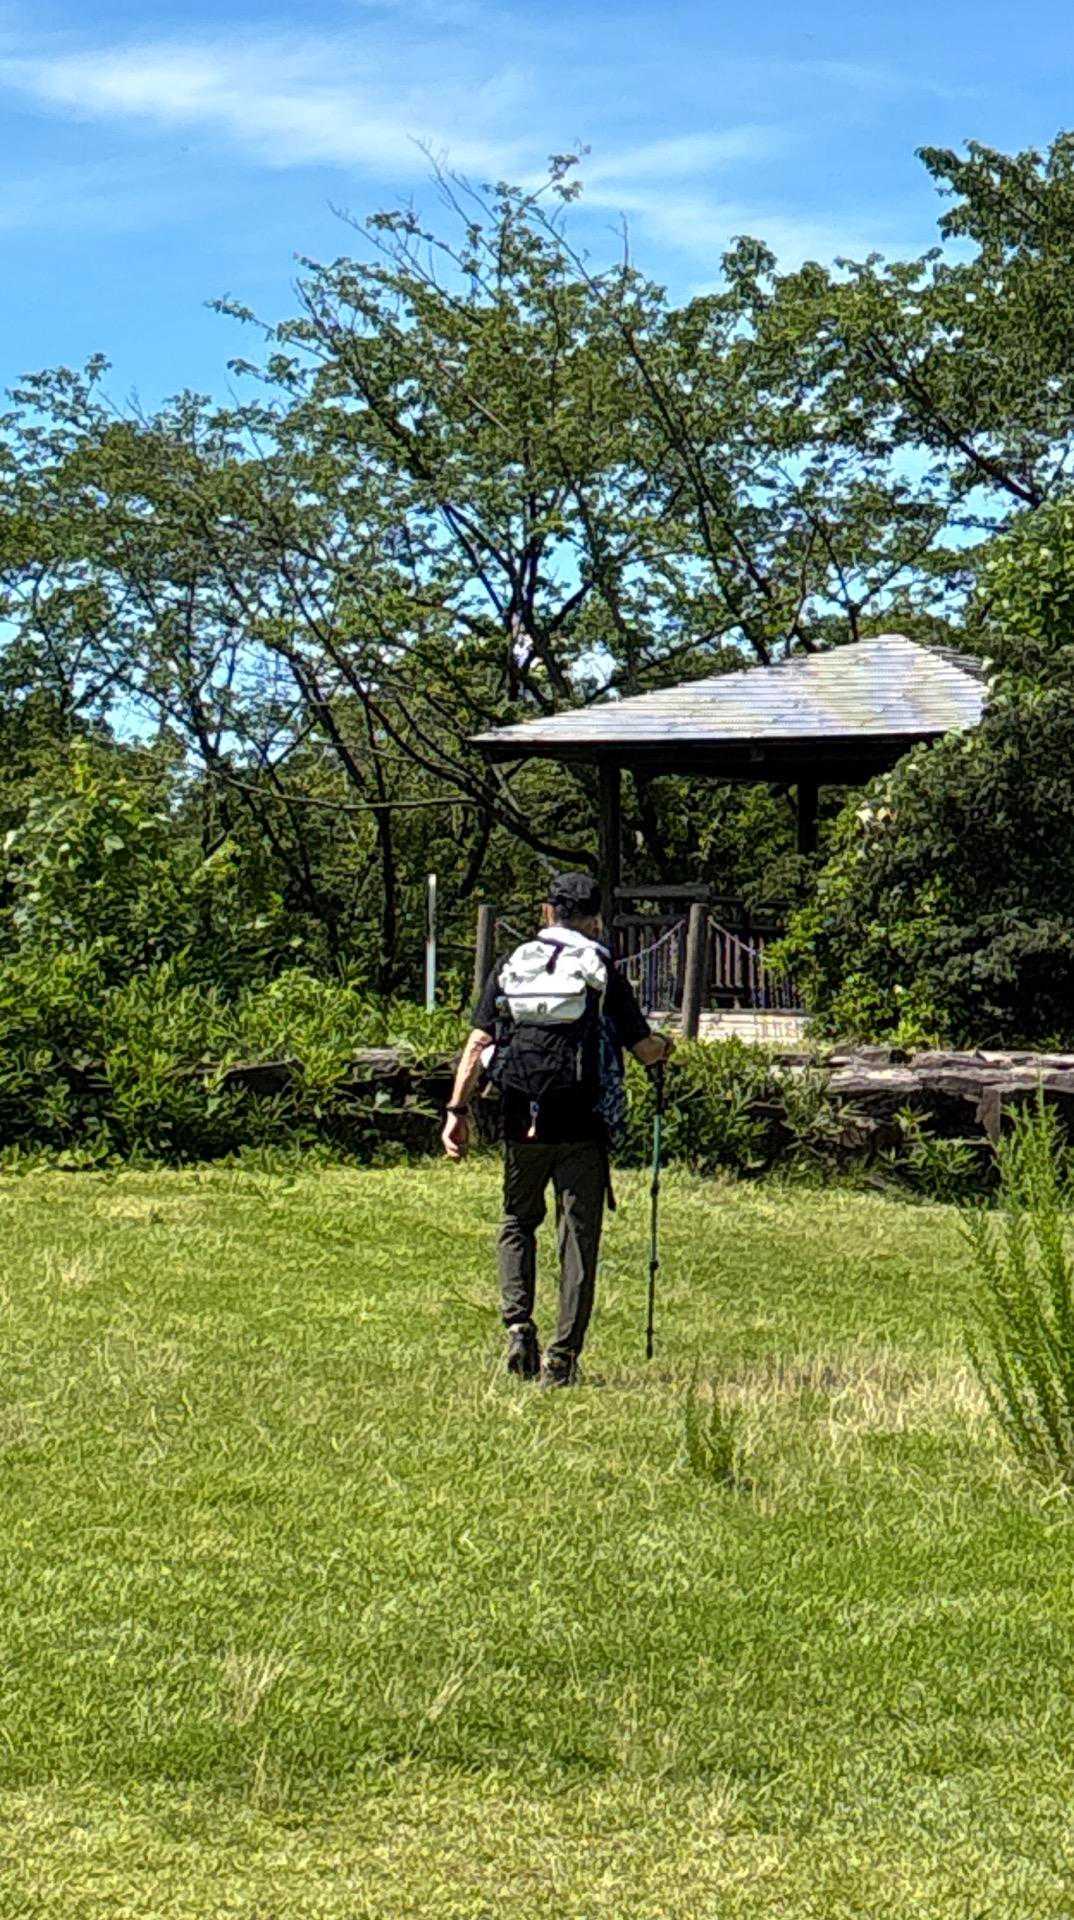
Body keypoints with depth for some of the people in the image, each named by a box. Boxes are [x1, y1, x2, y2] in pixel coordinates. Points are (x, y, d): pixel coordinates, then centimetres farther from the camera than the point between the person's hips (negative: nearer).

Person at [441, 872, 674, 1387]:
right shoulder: (603, 973, 0)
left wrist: (458, 1108, 0)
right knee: (578, 1238, 4)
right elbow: (644, 1050, 1)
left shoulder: (511, 968, 7)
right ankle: (562, 1358, 2)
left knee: (517, 1223, 21)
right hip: (582, 1127, -2)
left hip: (521, 1124, 2)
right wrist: (667, 1047, 23)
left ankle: (518, 1324, 2)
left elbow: (478, 1042, -1)